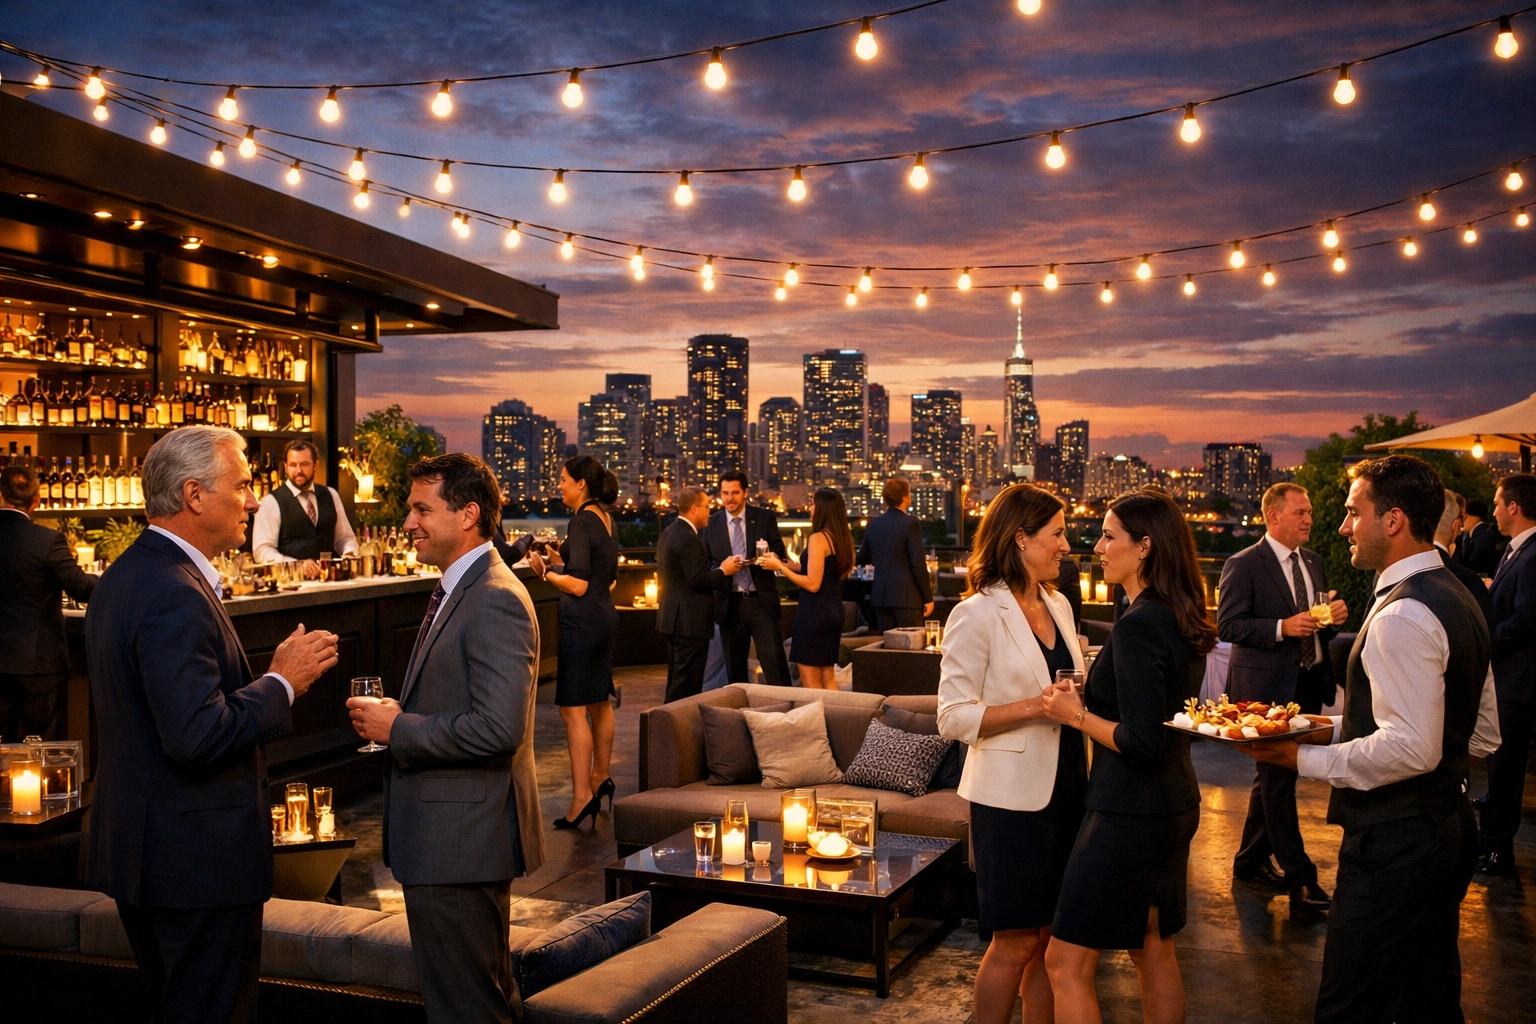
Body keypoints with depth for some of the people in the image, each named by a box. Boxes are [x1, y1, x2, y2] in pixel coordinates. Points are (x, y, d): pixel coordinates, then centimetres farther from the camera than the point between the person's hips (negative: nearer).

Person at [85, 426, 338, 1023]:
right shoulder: (175, 595, -24)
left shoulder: (124, 576, 10)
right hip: (197, 859, -10)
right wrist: (282, 682, -18)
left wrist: (273, 678, 10)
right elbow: (198, 736, -30)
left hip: (140, 849, 10)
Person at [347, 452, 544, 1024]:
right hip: (453, 837, 11)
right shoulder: (458, 591, 14)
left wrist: (396, 729, -17)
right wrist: (399, 715, 5)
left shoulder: (494, 600, -19)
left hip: (460, 842, -11)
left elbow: (498, 727, -27)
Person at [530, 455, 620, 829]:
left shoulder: (581, 522, -16)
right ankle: (601, 777, 34)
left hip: (583, 620, -10)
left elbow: (578, 585, -22)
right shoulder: (605, 519, 11)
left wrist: (545, 573, -8)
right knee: (599, 702, 20)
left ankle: (581, 797, -7)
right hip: (606, 616, 10)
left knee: (573, 709, -7)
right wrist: (560, 561, 15)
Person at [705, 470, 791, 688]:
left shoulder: (765, 518, 1)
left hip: (762, 601, -2)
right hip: (730, 604, 2)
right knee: (735, 668, 12)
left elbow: (780, 554, 1)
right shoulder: (712, 523, 5)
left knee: (774, 664, -4)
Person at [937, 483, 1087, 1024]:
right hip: (1012, 797, -7)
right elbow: (954, 717, -15)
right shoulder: (978, 614, -12)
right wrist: (1037, 705, -23)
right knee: (1017, 941, 2)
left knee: (1050, 935, 12)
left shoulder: (1057, 604, 10)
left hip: (1065, 789, 7)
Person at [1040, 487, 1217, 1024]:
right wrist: (1091, 701, 10)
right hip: (1174, 806, 10)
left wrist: (1077, 715, -12)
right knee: (1154, 950, 21)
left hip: (1128, 814, -10)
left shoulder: (1137, 626, -22)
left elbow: (1141, 743, -25)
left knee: (1066, 961, 0)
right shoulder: (1182, 619, 6)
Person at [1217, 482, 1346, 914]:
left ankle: (1250, 860, 28)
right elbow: (1227, 625, -15)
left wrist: (1335, 616, -4)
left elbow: (1322, 621, 19)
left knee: (1274, 776, 16)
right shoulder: (1244, 565, -10)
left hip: (1309, 684, 8)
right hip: (1267, 687, -8)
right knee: (1278, 778, -3)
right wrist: (1282, 627, -24)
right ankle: (1300, 877, 2)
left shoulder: (1313, 562, 12)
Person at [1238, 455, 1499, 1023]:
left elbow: (1411, 749, -27)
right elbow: (1481, 735, 17)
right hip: (1446, 826, 11)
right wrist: (1340, 730, 11)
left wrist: (1307, 758, -15)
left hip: (1393, 846, -11)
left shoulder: (1401, 616, -20)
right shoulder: (1458, 598, 12)